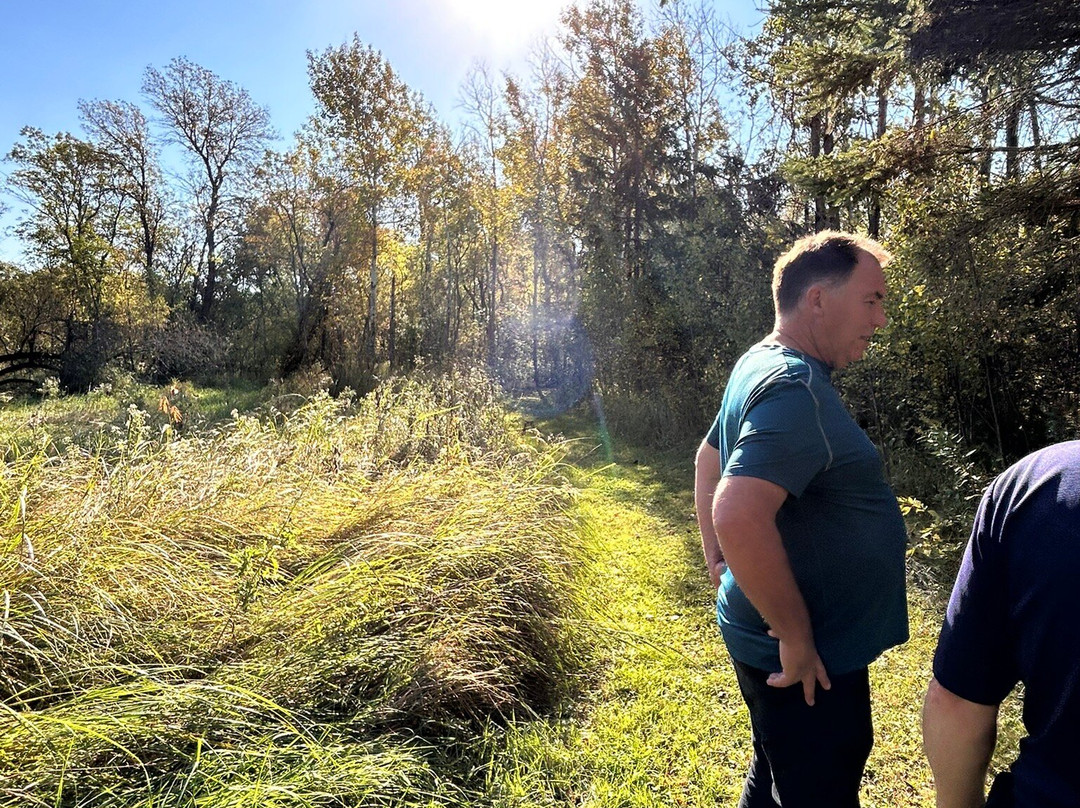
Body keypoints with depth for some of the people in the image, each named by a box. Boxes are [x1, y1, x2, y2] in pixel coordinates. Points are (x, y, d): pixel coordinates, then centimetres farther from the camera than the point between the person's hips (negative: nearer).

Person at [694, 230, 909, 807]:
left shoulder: (759, 366, 7)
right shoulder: (796, 388, -26)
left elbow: (708, 460, 18)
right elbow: (738, 517, -38)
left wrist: (717, 561, 14)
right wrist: (797, 638, -25)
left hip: (766, 641, 10)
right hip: (807, 665, -9)